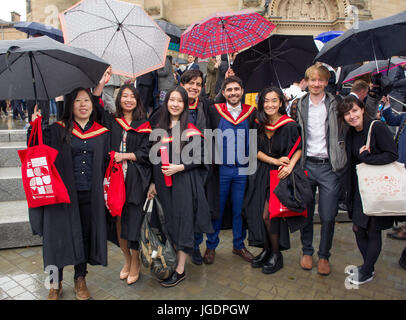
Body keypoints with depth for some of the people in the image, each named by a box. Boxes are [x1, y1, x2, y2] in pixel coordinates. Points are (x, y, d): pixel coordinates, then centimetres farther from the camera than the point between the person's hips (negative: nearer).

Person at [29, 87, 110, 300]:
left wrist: (104, 188, 4)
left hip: (90, 196, 2)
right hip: (62, 193, -1)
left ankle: (80, 279, 31)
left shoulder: (102, 133, 7)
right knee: (58, 236, 5)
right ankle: (55, 283, 26)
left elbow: (106, 163, 11)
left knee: (85, 235, 11)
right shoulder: (58, 130, 2)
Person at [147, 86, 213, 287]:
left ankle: (180, 270, 13)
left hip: (184, 183, -4)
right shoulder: (159, 128, 9)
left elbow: (199, 158, -6)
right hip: (163, 183, 5)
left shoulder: (191, 130, -5)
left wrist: (179, 167, -19)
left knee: (182, 223, 1)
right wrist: (152, 182, 8)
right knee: (167, 222, 12)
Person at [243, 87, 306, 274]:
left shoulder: (290, 126, -8)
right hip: (261, 174, 5)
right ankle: (266, 250, 25)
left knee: (268, 215, -7)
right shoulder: (258, 125, 4)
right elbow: (256, 151, 2)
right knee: (258, 214, 4)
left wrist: (290, 165, -20)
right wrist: (275, 161, -12)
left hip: (280, 175, -4)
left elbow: (298, 149, -3)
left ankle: (276, 255, 15)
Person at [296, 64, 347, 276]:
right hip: (306, 165, 1)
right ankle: (307, 251, 30)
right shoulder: (299, 105, 6)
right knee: (305, 213, 10)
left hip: (329, 166, -1)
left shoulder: (335, 105, 3)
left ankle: (324, 256, 24)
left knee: (328, 217, 3)